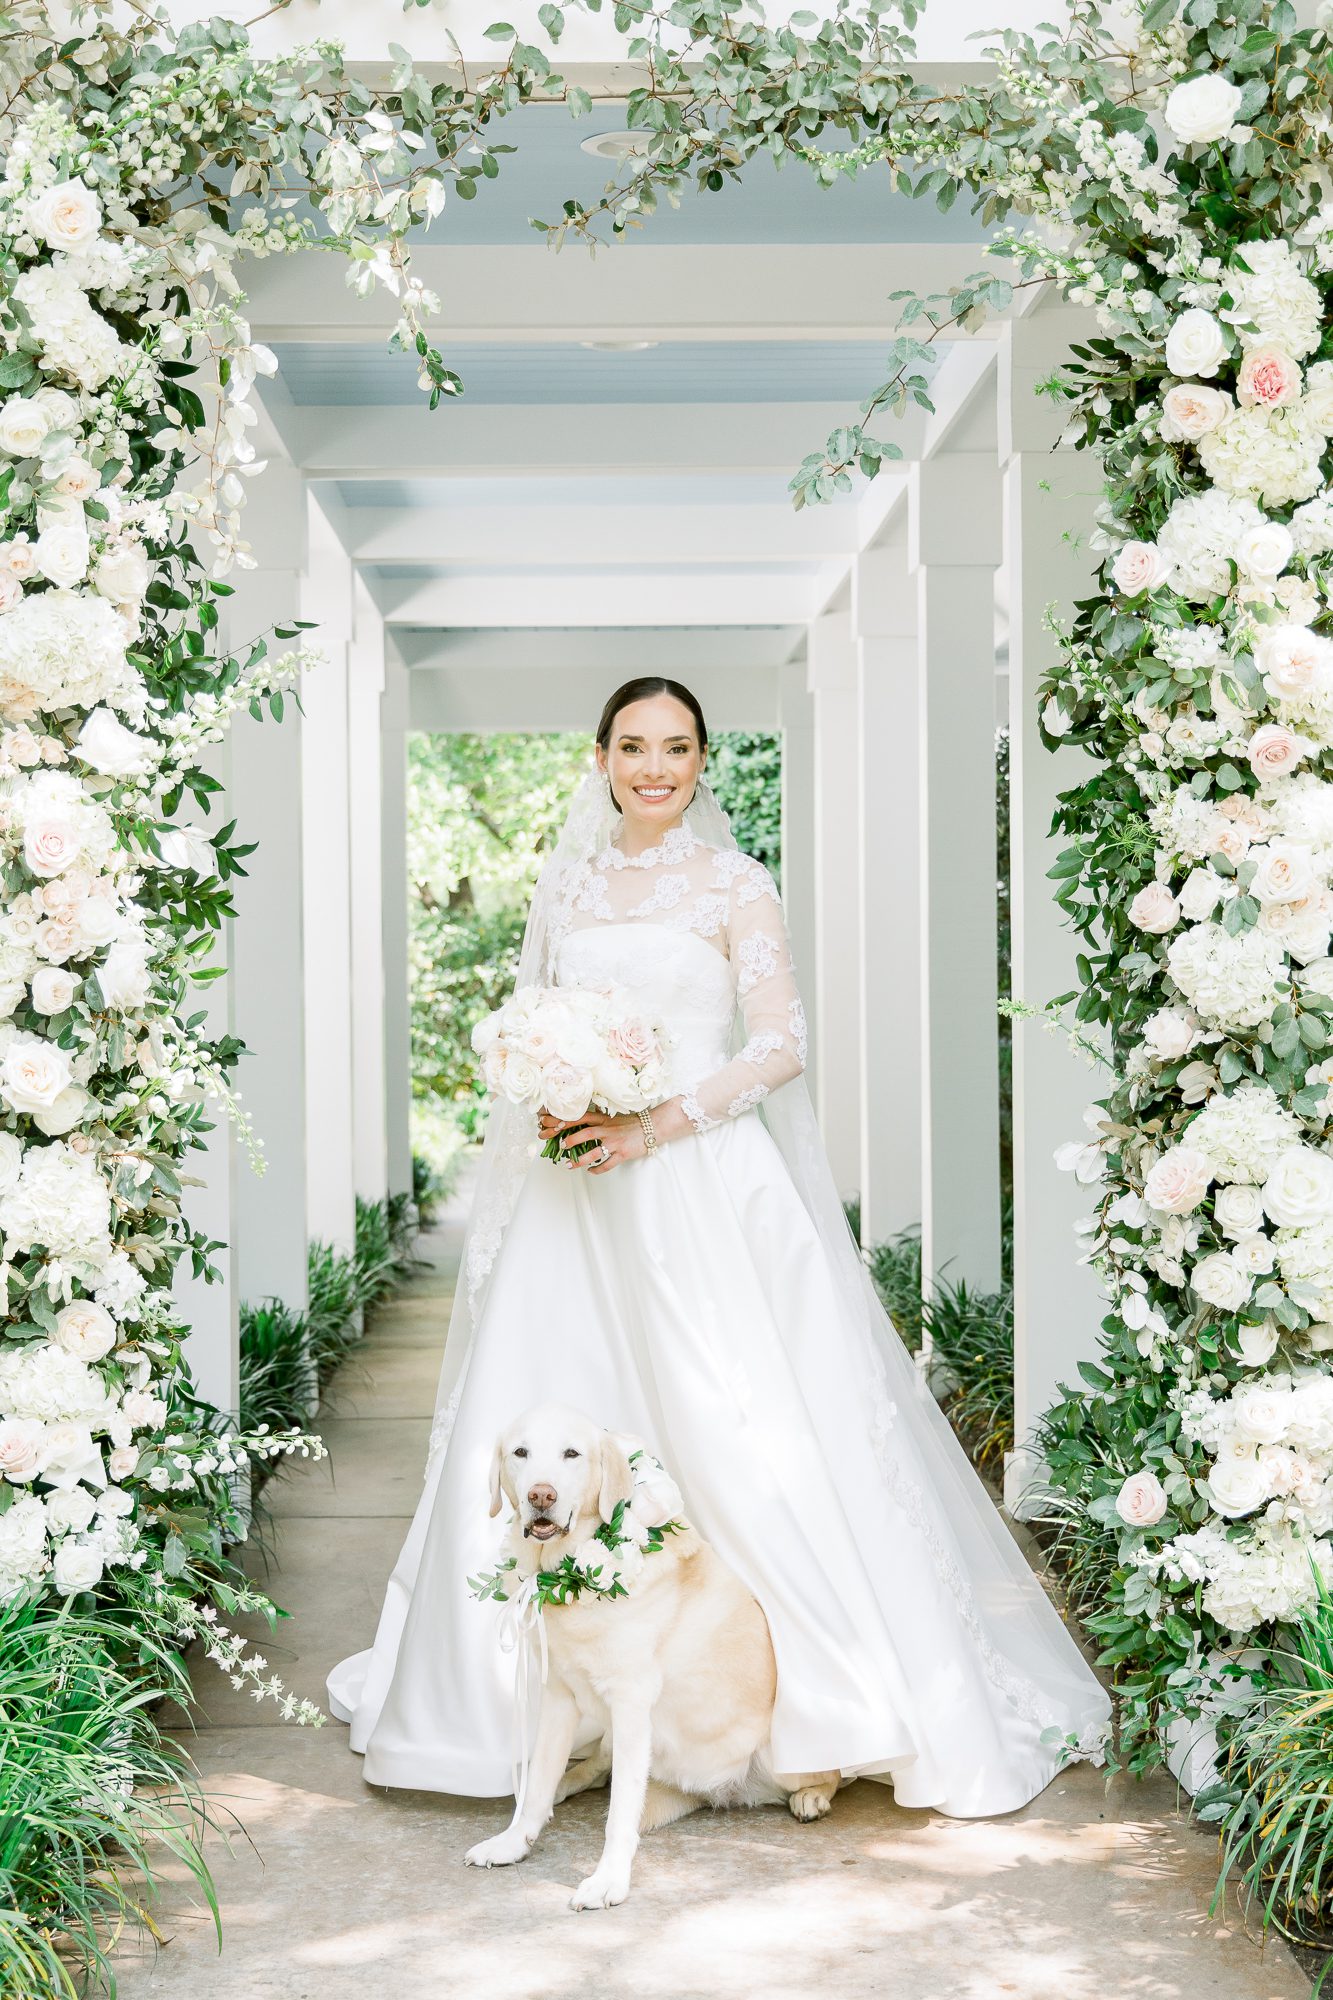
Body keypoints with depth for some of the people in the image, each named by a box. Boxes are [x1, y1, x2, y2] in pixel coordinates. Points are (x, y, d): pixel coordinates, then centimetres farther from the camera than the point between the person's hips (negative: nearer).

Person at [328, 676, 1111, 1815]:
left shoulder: (733, 884, 1)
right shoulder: (568, 885, 14)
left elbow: (781, 1044, -6)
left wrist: (654, 1125, -16)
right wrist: (550, 1113, -2)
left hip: (703, 1188, -4)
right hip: (579, 1202, 4)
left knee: (745, 1429, -9)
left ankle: (845, 1696, 2)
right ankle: (542, 1698, 18)